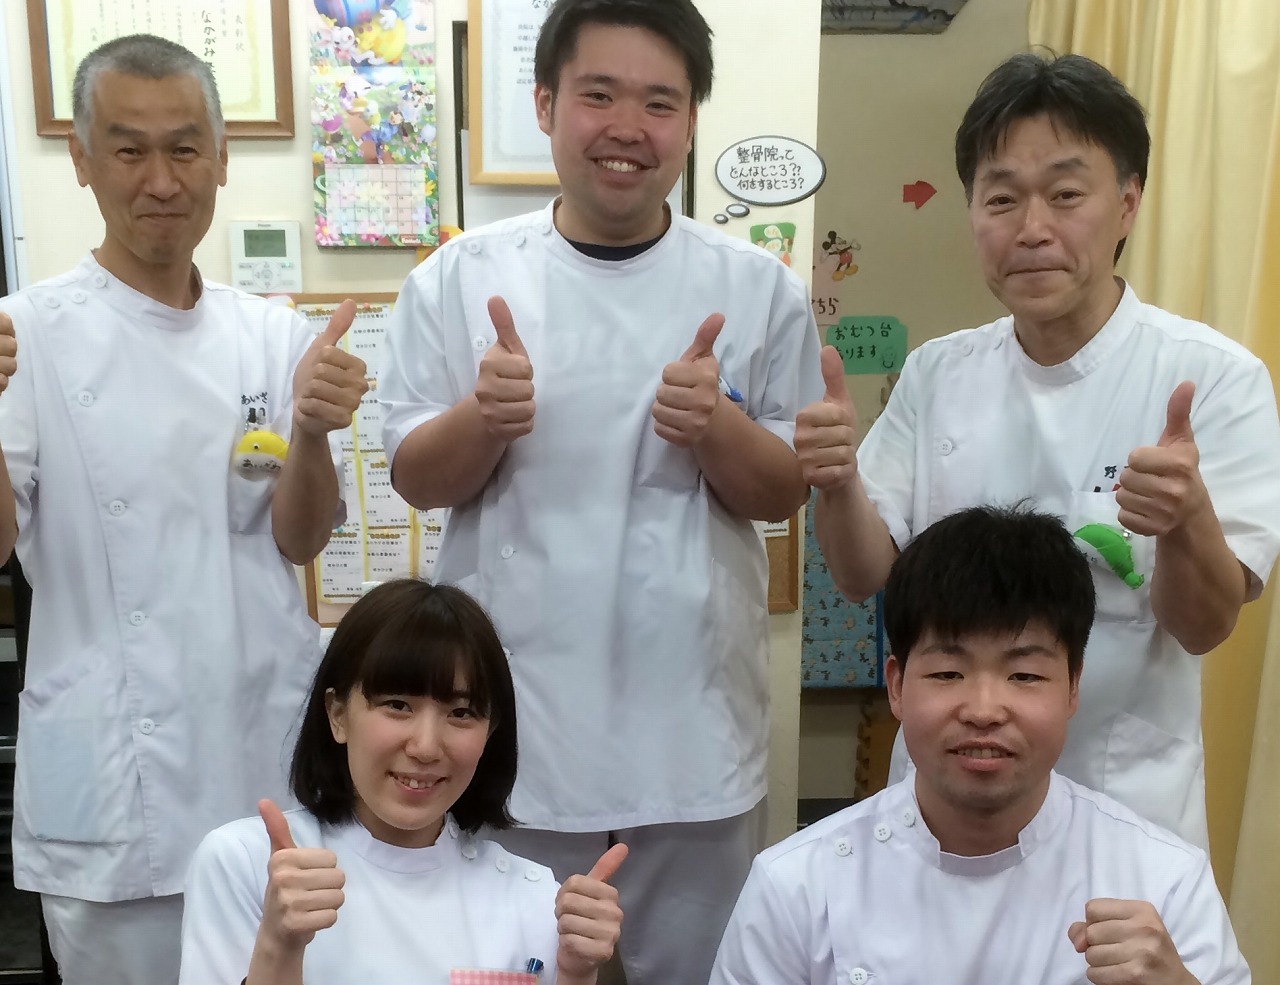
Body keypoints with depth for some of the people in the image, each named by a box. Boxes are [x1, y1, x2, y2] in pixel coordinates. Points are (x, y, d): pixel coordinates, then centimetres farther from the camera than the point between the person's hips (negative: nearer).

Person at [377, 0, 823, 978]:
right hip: (512, 722, 0)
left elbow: (784, 493, 1)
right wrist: (482, 419, -22)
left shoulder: (759, 288, -3)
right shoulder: (463, 275, -3)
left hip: (697, 729, 1)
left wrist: (716, 428, -20)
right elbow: (416, 480, 0)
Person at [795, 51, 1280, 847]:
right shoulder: (936, 373, -3)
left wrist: (1187, 521, -34)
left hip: (1123, 803, -3)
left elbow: (1206, 627, -13)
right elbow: (866, 576, -1)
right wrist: (837, 487, -21)